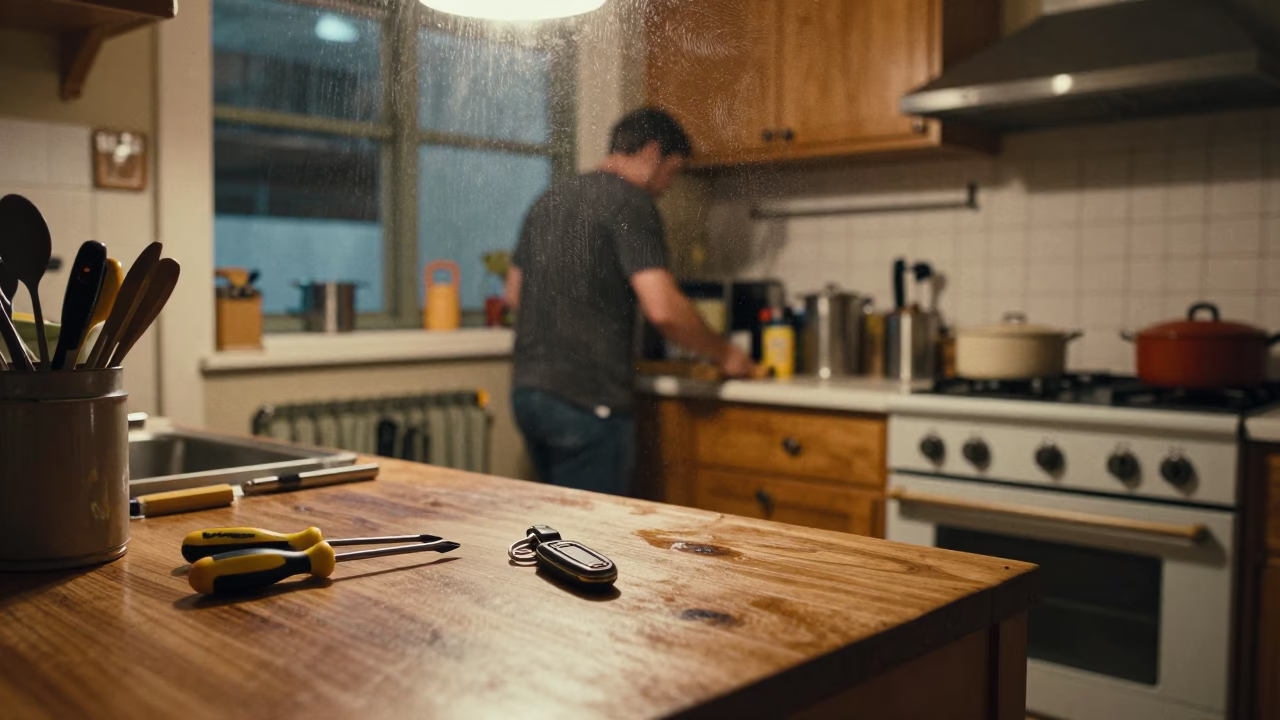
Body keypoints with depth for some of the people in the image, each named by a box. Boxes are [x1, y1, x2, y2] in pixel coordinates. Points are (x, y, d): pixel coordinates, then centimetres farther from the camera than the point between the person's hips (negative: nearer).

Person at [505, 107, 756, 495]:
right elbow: (663, 308, -18)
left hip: (527, 389, 8)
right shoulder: (630, 203, -9)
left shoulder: (549, 199, 16)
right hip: (586, 398, -8)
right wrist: (724, 355, -4)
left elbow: (514, 293, 23)